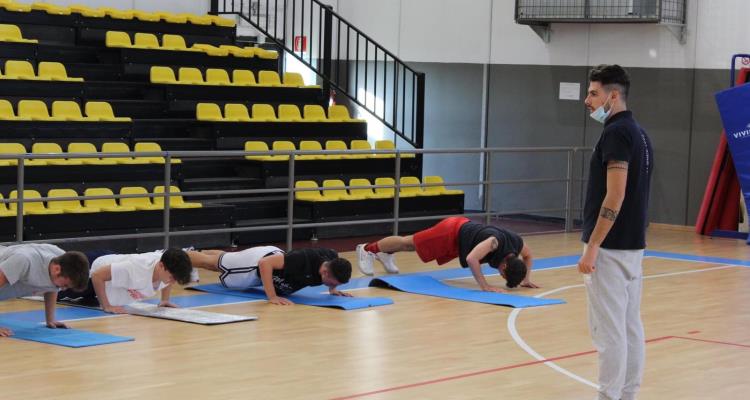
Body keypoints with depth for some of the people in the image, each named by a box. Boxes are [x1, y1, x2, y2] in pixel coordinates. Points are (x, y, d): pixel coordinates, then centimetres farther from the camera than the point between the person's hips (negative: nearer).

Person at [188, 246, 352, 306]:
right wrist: (272, 297, -46)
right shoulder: (305, 260, -47)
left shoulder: (332, 258, -26)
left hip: (274, 255, 7)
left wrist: (333, 289, -11)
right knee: (213, 263, 21)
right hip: (257, 263, -7)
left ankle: (199, 253, 60)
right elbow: (264, 263, -43)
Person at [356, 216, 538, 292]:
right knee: (408, 243, 15)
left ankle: (385, 254, 51)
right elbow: (471, 259, -52)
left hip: (464, 227, 6)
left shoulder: (517, 244, -19)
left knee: (412, 244, 28)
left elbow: (528, 256, 5)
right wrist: (485, 286, -50)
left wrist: (526, 279, -6)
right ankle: (368, 249, 35)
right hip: (452, 231, -6)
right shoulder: (495, 241, -42)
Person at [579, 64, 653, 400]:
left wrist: (592, 247, -19)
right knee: (630, 327, 11)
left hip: (611, 247, -10)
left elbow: (615, 197, -21)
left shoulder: (615, 132, -16)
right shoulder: (638, 133, 14)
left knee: (608, 329, -5)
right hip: (632, 245, 10)